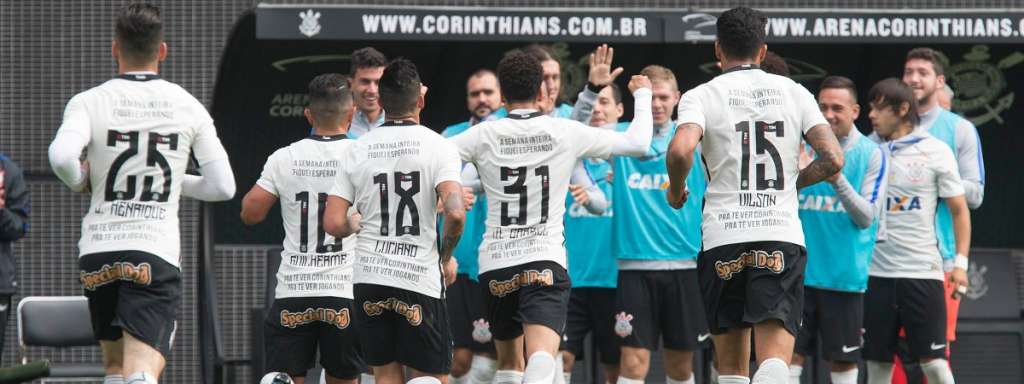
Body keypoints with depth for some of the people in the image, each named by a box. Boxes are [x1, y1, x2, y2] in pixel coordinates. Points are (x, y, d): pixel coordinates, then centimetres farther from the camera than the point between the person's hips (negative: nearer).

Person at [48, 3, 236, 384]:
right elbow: (222, 187, 5)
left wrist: (81, 181, 3)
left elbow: (61, 156, -19)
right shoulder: (188, 107, 5)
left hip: (98, 250, 2)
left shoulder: (89, 102, 0)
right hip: (157, 252, -2)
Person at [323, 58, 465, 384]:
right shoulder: (437, 145, -5)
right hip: (419, 278, -3)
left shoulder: (358, 151, 3)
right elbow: (455, 212, -18)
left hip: (369, 276, 3)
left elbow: (334, 224, -1)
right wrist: (447, 257, 1)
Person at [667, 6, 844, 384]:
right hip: (782, 235, 0)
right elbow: (832, 158, 3)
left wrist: (675, 190, 4)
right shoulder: (793, 91, 10)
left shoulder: (701, 96, 3)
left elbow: (680, 150, -17)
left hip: (723, 238, 0)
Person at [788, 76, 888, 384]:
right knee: (792, 352, -3)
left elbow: (867, 217, -8)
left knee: (844, 359, 5)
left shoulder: (870, 154, -2)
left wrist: (839, 181, -21)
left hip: (845, 275, -2)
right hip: (800, 272, 2)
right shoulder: (803, 148, 6)